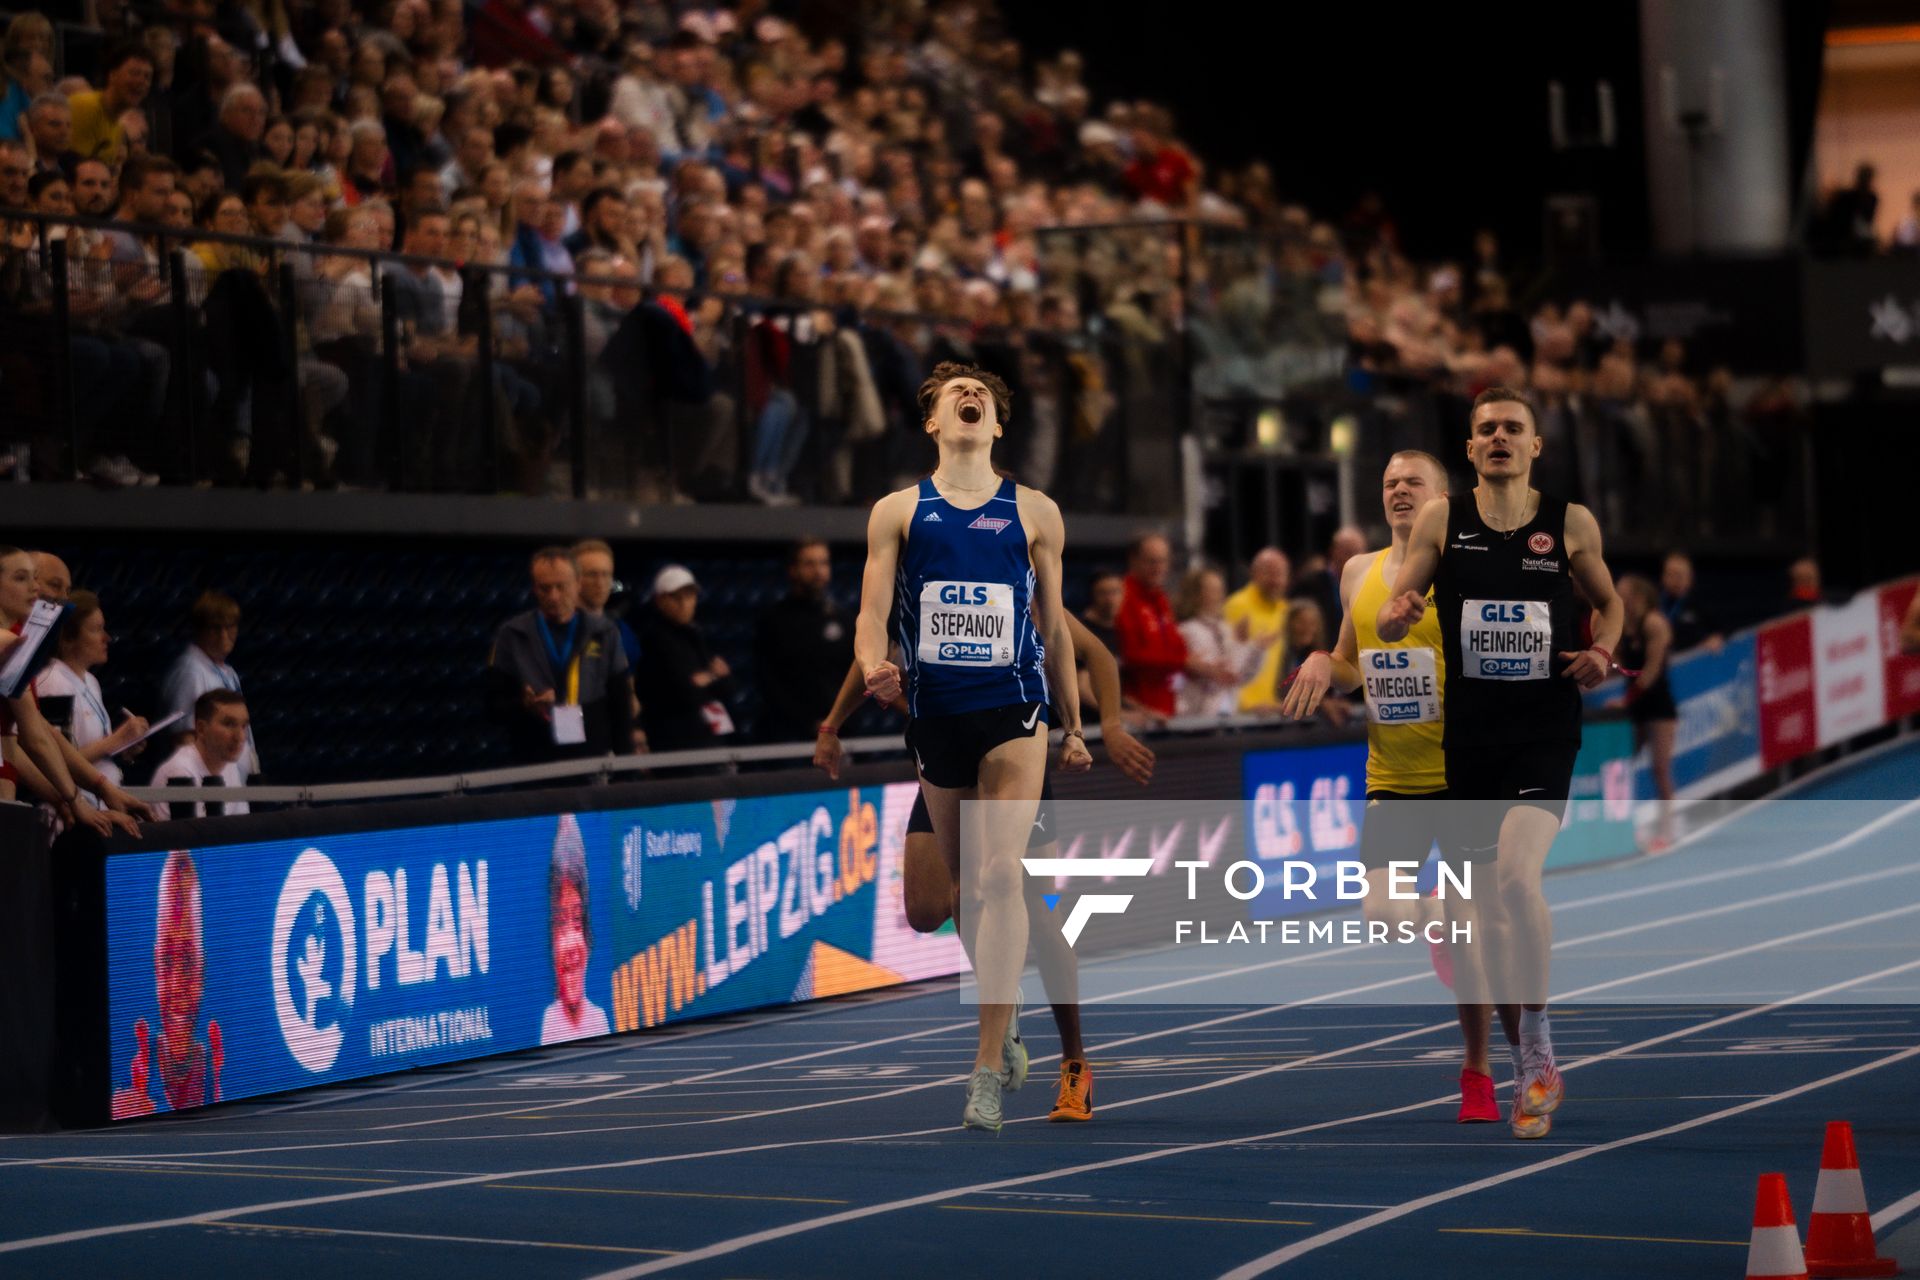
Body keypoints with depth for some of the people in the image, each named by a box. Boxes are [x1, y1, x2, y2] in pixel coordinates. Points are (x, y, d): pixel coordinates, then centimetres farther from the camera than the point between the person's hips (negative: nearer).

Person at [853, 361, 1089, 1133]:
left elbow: (1053, 627, 12)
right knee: (965, 886, 12)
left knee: (1001, 878, -15)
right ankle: (1004, 1024, 33)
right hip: (934, 714, 2)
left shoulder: (1034, 513, 6)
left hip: (1012, 710, -2)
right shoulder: (898, 512, 6)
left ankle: (988, 1070, -16)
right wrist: (873, 666, -24)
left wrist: (1074, 726, 14)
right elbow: (872, 613, -1)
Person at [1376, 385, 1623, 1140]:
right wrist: (1395, 616, -20)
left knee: (1517, 875, -23)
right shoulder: (1441, 520, 1)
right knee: (1488, 887, 10)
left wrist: (1602, 650, -5)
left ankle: (1537, 1055, -13)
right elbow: (1391, 621, 4)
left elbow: (1609, 601, 16)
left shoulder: (1572, 524, 0)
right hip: (1470, 731, 3)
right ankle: (1520, 1046, 28)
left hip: (1545, 730, -3)